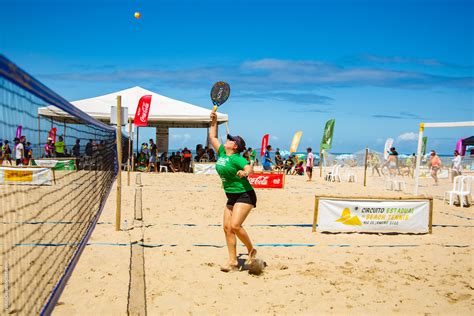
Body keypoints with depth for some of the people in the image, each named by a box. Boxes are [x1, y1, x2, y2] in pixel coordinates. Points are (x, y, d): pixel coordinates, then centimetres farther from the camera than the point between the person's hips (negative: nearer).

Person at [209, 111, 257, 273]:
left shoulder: (236, 158, -15)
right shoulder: (222, 153, 8)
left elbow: (250, 167, -32)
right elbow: (212, 137, 20)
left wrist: (245, 172, -53)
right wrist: (214, 121, 18)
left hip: (244, 195, -9)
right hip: (231, 197, 9)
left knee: (235, 225, -19)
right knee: (227, 228, 3)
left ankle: (252, 250, 4)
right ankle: (232, 261, 7)